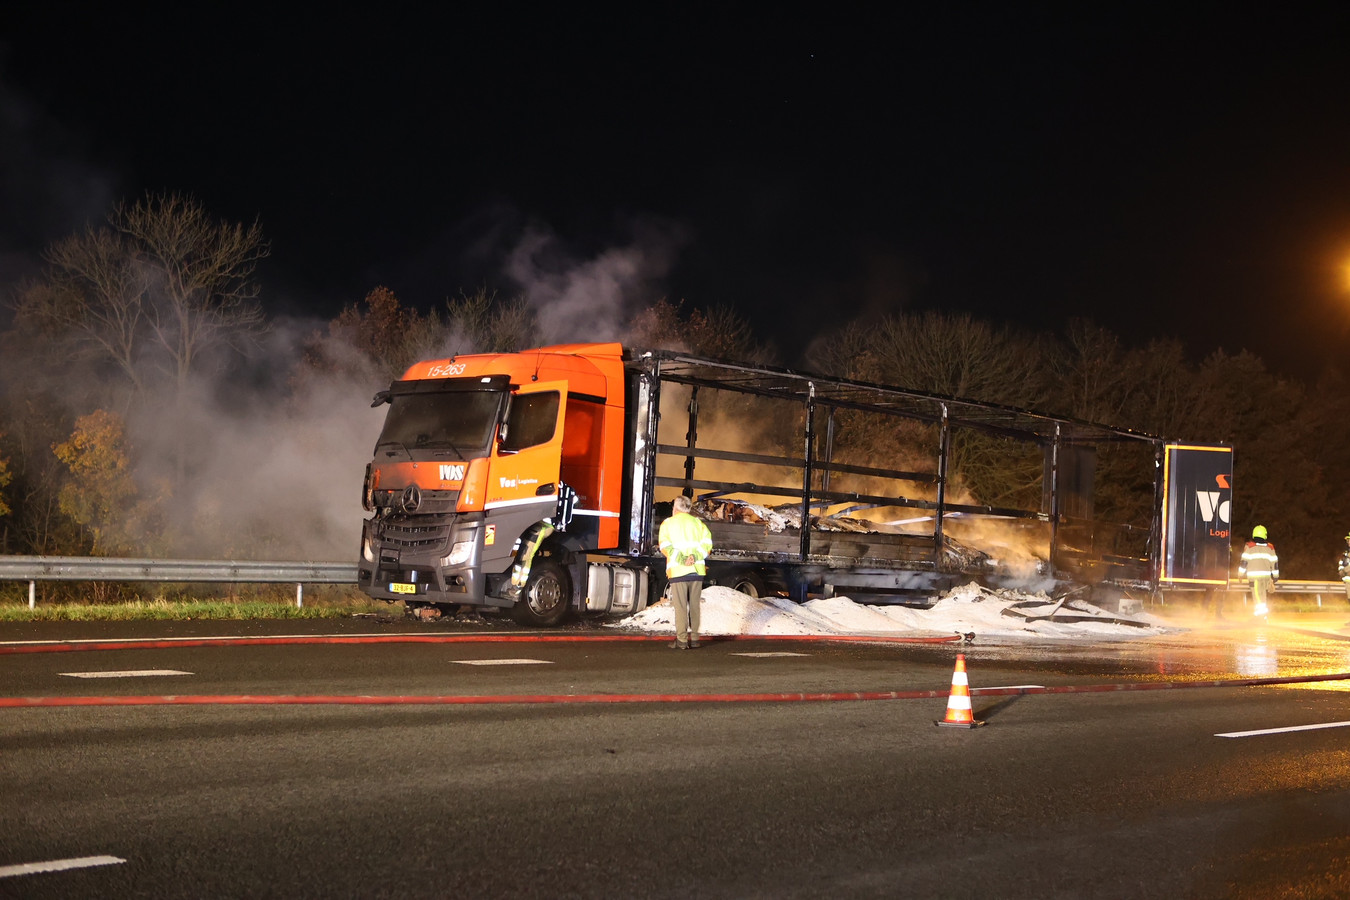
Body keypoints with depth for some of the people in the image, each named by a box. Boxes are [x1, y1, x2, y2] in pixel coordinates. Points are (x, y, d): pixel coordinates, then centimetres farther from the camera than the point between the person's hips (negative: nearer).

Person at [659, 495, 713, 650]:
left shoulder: (668, 523, 4)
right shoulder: (697, 522, 13)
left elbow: (665, 546, -9)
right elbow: (707, 542, -1)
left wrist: (681, 560, -15)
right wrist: (695, 557, -10)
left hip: (677, 571, -3)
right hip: (697, 570, 3)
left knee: (680, 606, -1)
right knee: (694, 605, 10)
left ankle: (682, 640, -4)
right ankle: (694, 638, 10)